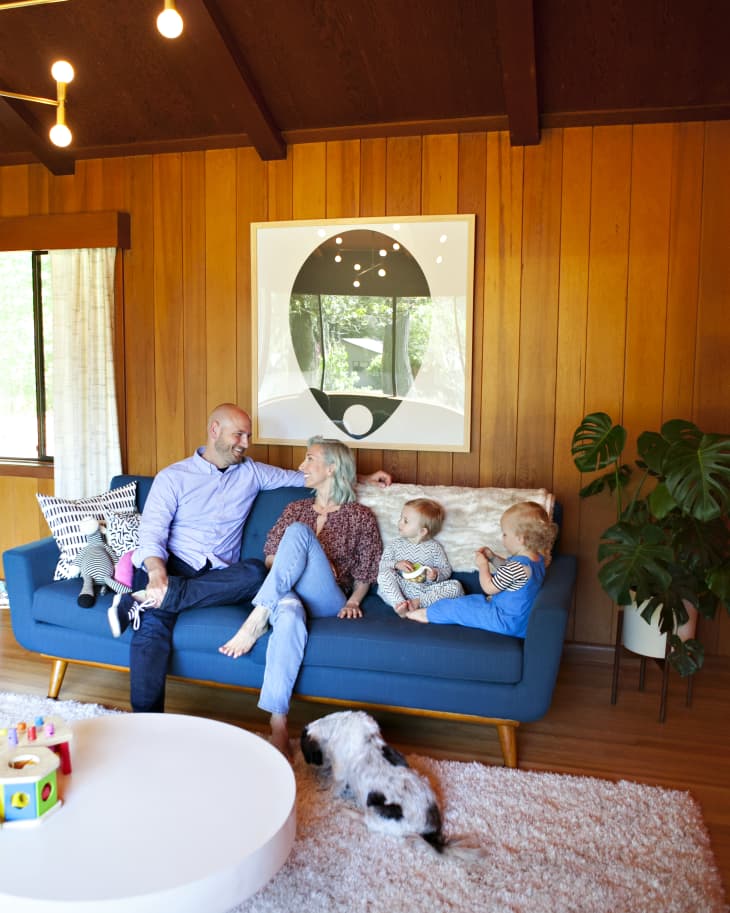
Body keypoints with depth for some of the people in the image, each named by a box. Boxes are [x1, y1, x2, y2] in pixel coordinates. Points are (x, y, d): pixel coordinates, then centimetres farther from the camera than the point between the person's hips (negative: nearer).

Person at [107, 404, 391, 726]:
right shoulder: (172, 477, 7)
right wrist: (157, 571, -27)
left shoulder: (251, 472, 17)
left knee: (256, 572, -33)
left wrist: (363, 479, 22)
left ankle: (146, 600, -37)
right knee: (153, 624, -36)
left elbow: (298, 476, 25)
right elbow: (152, 530, -4)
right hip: (171, 564, -3)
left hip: (217, 575, 3)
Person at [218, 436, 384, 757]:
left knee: (298, 531, -30)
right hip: (283, 593, 2)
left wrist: (353, 601, -7)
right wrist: (305, 561, -1)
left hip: (327, 602, -2)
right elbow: (269, 558, 19)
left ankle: (257, 620, -37)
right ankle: (277, 725, -43)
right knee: (289, 614, -41)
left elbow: (365, 573, 12)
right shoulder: (295, 509, 22)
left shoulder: (360, 516, 11)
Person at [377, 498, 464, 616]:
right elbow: (382, 565, 6)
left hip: (426, 591, 0)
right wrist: (396, 564, -14)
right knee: (384, 574, -25)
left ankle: (418, 602, -29)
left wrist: (436, 575, -13)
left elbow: (446, 570, 8)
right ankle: (400, 604, -37)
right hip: (400, 589, 0)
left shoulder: (434, 547, 5)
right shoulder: (394, 545, 8)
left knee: (455, 586, -21)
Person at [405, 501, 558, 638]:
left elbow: (489, 587, -20)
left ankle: (428, 615, 17)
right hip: (519, 618, 10)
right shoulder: (537, 558, -2)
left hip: (506, 621, -10)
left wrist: (483, 565, -5)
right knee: (472, 599, 19)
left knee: (457, 607, -1)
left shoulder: (517, 567, -32)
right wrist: (493, 558, 5)